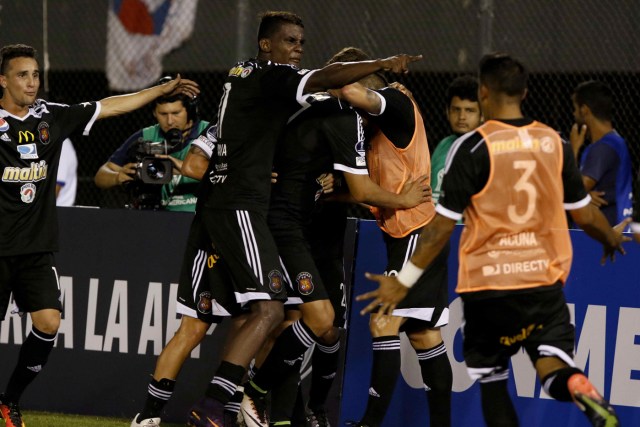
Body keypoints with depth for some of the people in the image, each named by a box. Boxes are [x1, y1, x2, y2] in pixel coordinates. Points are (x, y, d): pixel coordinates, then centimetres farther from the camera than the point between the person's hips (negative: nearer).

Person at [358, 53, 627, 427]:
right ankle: (586, 395, -37)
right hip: (544, 279, 2)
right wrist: (612, 239, 34)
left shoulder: (473, 148, -7)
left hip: (488, 283, -2)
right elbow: (585, 214, 12)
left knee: (493, 385, 11)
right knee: (554, 370, -2)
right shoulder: (554, 142, 4)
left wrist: (404, 280, -1)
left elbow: (442, 225, -8)